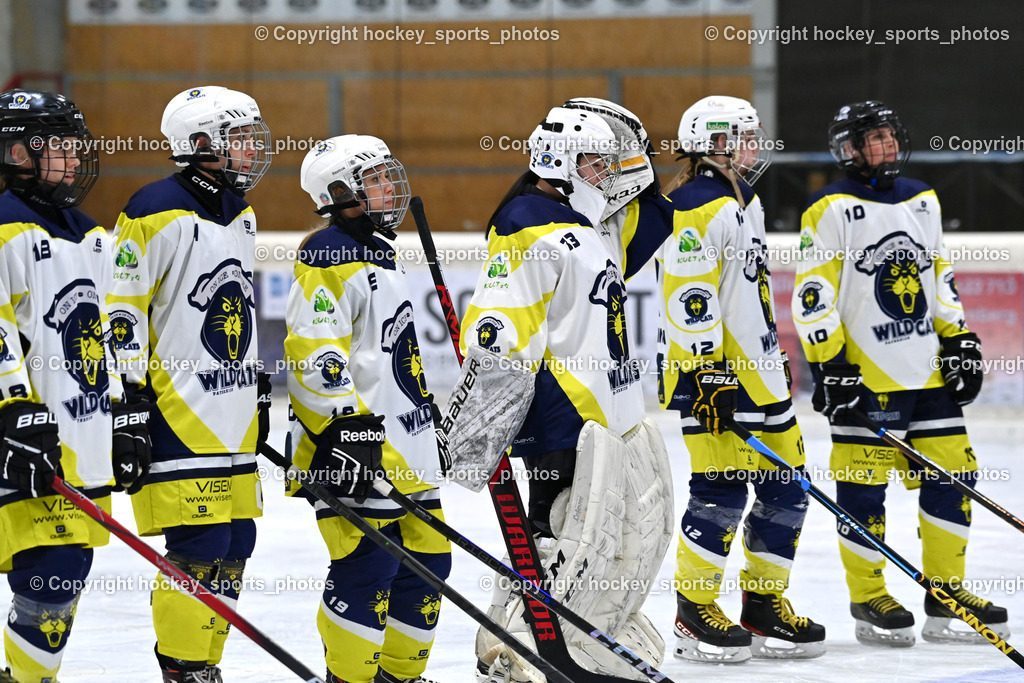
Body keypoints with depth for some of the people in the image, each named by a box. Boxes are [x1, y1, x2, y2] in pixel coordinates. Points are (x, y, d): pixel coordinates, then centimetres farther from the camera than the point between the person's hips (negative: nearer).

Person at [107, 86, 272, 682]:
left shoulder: (240, 215, 15)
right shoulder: (157, 213, -12)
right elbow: (120, 309, -12)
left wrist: (257, 387, 25)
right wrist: (128, 396, -15)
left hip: (233, 413, 9)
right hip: (177, 411, -9)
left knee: (235, 545, 9)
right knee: (199, 545, -11)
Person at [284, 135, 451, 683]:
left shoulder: (379, 254, 20)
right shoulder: (329, 257, -12)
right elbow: (313, 354, -20)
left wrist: (425, 411, 30)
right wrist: (347, 427, -24)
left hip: (405, 447, 10)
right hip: (359, 449, -10)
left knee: (427, 561, 10)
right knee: (368, 566, -12)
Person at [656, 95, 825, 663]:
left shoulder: (745, 203, 18)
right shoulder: (695, 210, -15)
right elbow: (689, 301, -20)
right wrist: (705, 374, -22)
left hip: (759, 372, 10)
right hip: (709, 372, -10)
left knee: (784, 489, 8)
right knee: (721, 491, -10)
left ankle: (764, 606, 18)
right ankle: (694, 615, -1)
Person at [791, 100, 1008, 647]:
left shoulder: (923, 201, 14)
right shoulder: (831, 210, -7)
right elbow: (812, 297, -10)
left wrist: (959, 343, 15)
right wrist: (829, 366, -15)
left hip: (928, 372, 6)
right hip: (862, 375, -6)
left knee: (952, 474, 4)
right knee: (863, 484, -3)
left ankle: (945, 592, 13)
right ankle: (868, 600, 8)